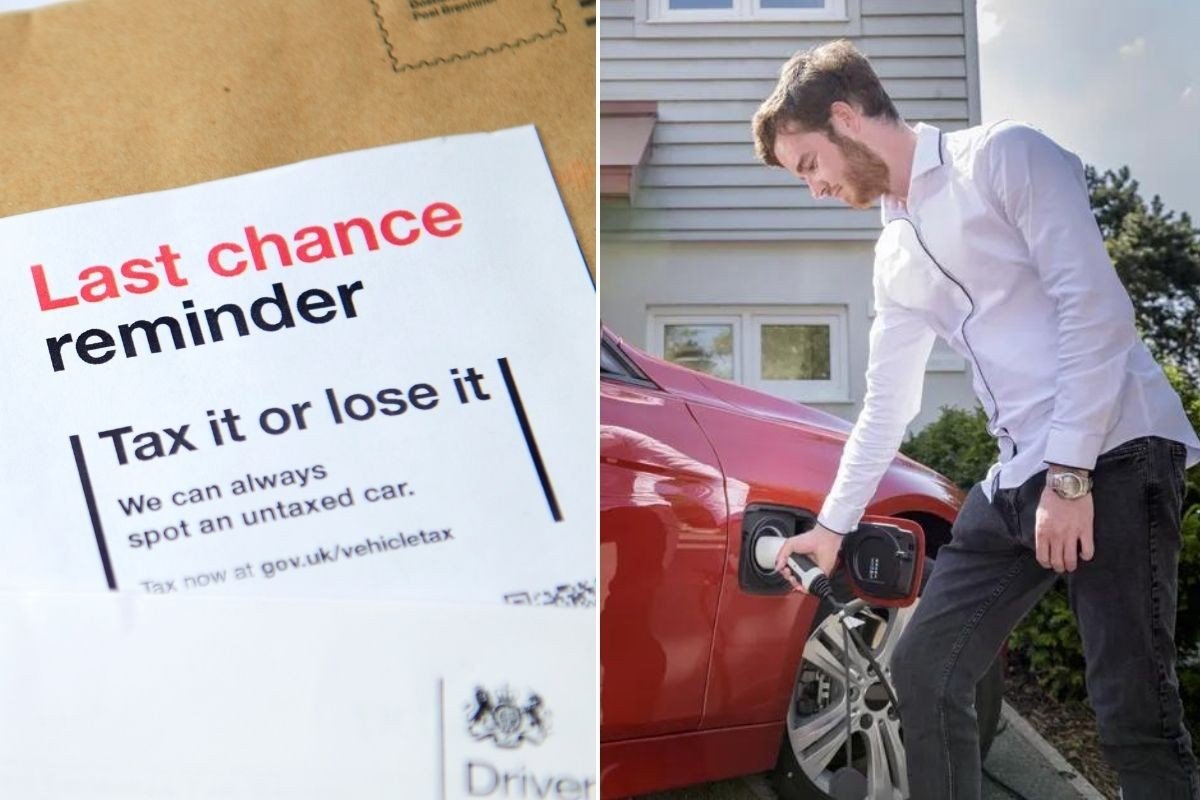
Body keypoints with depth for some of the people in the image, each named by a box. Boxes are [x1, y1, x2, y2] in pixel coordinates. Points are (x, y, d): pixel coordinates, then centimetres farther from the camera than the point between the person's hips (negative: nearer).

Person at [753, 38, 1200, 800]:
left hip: (1115, 454, -8)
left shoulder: (1003, 156, -4)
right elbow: (887, 405, 27)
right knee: (924, 670, 8)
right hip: (1019, 478, 8)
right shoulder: (896, 253, 19)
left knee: (1132, 710, -10)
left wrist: (1070, 475, -17)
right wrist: (833, 524, 30)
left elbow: (1097, 307, -13)